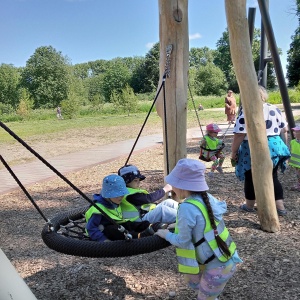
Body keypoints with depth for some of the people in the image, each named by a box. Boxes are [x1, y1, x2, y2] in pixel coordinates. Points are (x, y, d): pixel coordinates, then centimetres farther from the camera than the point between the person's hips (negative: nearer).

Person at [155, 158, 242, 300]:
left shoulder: (187, 208, -25)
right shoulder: (207, 198, -2)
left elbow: (182, 241, -15)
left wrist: (166, 235, 3)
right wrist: (179, 226, 16)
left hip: (218, 267, -8)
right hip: (225, 258, 8)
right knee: (192, 279, 26)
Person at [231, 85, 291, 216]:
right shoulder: (274, 109, 6)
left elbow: (239, 135, -17)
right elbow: (284, 130, 12)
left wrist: (233, 152, -6)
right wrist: (283, 146, 25)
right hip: (275, 147, 5)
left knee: (251, 179, 12)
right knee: (273, 177, 17)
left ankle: (249, 206, 28)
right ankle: (280, 207, 17)